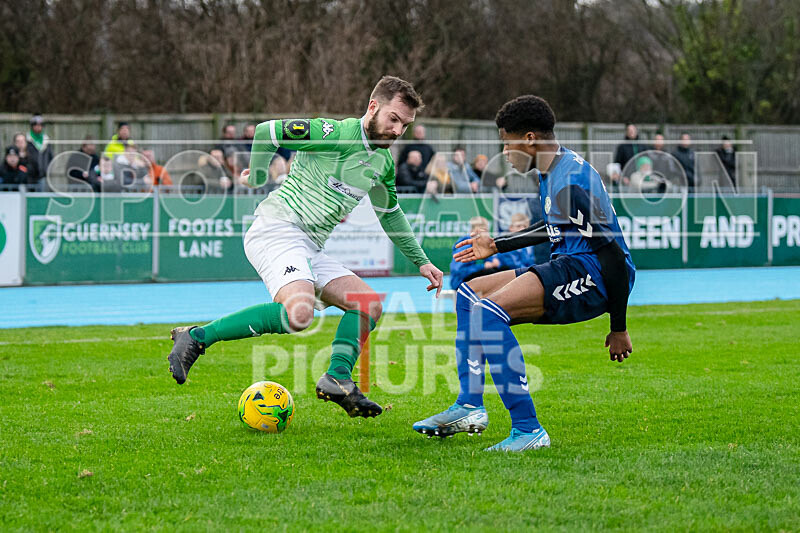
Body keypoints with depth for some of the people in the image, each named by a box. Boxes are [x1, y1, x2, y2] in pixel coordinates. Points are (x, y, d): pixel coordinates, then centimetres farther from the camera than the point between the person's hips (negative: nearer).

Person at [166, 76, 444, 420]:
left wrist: (420, 262, 33)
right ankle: (196, 338, -23)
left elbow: (391, 215, 33)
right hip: (277, 228, -9)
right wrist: (257, 178, 6)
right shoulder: (338, 134, -11)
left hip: (310, 249, 9)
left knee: (369, 304, 1)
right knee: (298, 313, -31)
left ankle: (337, 379, -1)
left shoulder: (384, 162, 17)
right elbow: (267, 131, -9)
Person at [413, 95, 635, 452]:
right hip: (569, 268, 11)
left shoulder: (571, 184, -20)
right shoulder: (554, 171, 14)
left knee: (488, 310, -27)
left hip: (592, 275, -11)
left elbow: (614, 254, -22)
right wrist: (497, 246, 38)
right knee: (469, 295, 16)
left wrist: (619, 329, -19)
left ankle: (527, 429, -29)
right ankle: (469, 407, 12)